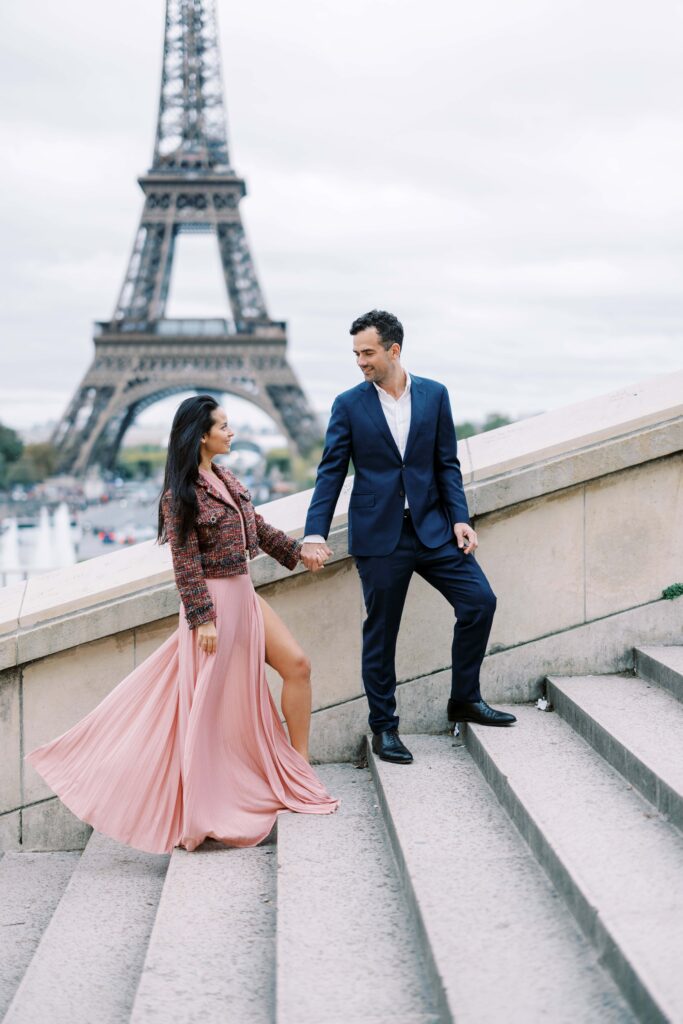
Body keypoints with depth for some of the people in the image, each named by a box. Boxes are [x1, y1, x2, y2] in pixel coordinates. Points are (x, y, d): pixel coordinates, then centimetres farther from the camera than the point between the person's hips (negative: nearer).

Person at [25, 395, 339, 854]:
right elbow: (185, 563, -16)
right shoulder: (182, 494, -14)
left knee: (298, 665, 2)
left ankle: (298, 774, 12)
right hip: (214, 603, -8)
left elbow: (257, 528, 21)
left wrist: (297, 551, 19)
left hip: (244, 596, 9)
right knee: (207, 704, -2)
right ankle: (194, 816, 8)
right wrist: (202, 617, -18)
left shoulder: (226, 479, 10)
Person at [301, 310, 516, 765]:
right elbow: (331, 473, -2)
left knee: (480, 600, -5)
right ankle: (384, 726, 17)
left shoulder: (434, 395, 4)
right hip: (379, 535, -2)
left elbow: (447, 464, 6)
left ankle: (465, 699, 13)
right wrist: (315, 534, -11)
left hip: (431, 527, 2)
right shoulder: (349, 405, -1)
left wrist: (459, 518, -5)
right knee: (381, 633, 3)